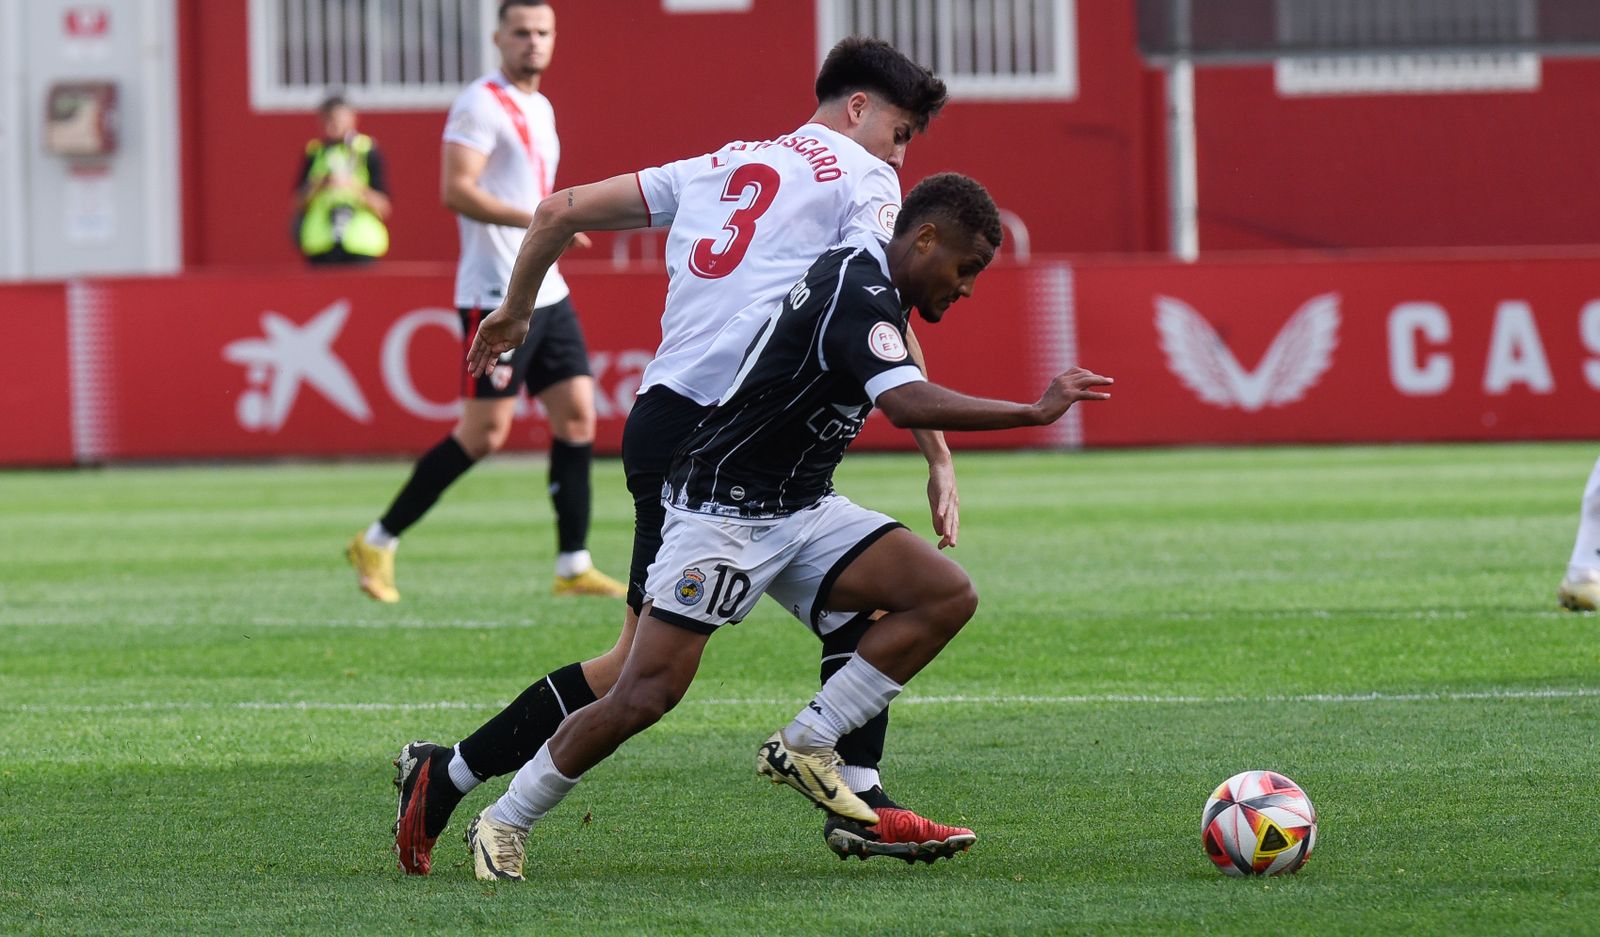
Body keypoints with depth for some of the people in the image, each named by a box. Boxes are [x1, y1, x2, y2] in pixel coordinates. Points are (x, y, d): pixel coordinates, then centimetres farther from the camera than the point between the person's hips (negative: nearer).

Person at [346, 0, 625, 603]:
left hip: (546, 295, 9)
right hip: (496, 297, -9)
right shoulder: (481, 105, -11)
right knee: (484, 433, -8)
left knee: (577, 415, 2)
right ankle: (376, 544, 2)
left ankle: (573, 567, 4)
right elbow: (456, 190, -22)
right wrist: (535, 220, -29)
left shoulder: (539, 110, 17)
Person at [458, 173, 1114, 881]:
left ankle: (806, 746, -4)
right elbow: (907, 404, -37)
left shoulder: (867, 283, 9)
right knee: (646, 696, -13)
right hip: (722, 510, -10)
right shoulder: (858, 292, -21)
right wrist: (1035, 412, -33)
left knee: (948, 595, -9)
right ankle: (504, 824, 6)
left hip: (802, 512, 10)